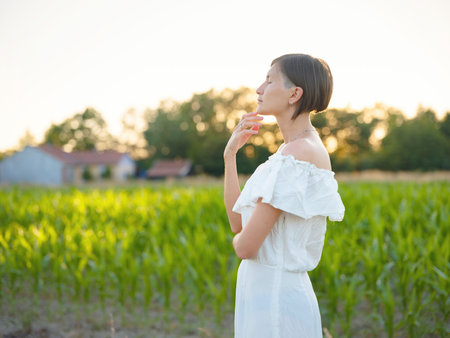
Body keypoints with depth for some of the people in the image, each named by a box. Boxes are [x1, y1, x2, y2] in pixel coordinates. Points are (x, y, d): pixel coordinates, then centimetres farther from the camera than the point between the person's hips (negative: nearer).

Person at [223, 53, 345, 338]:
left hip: (275, 303, -10)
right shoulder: (306, 148, 11)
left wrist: (239, 238, 2)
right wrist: (230, 153, 6)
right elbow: (238, 221, 10)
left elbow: (245, 245, -21)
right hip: (270, 295, 10)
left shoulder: (296, 154, -20)